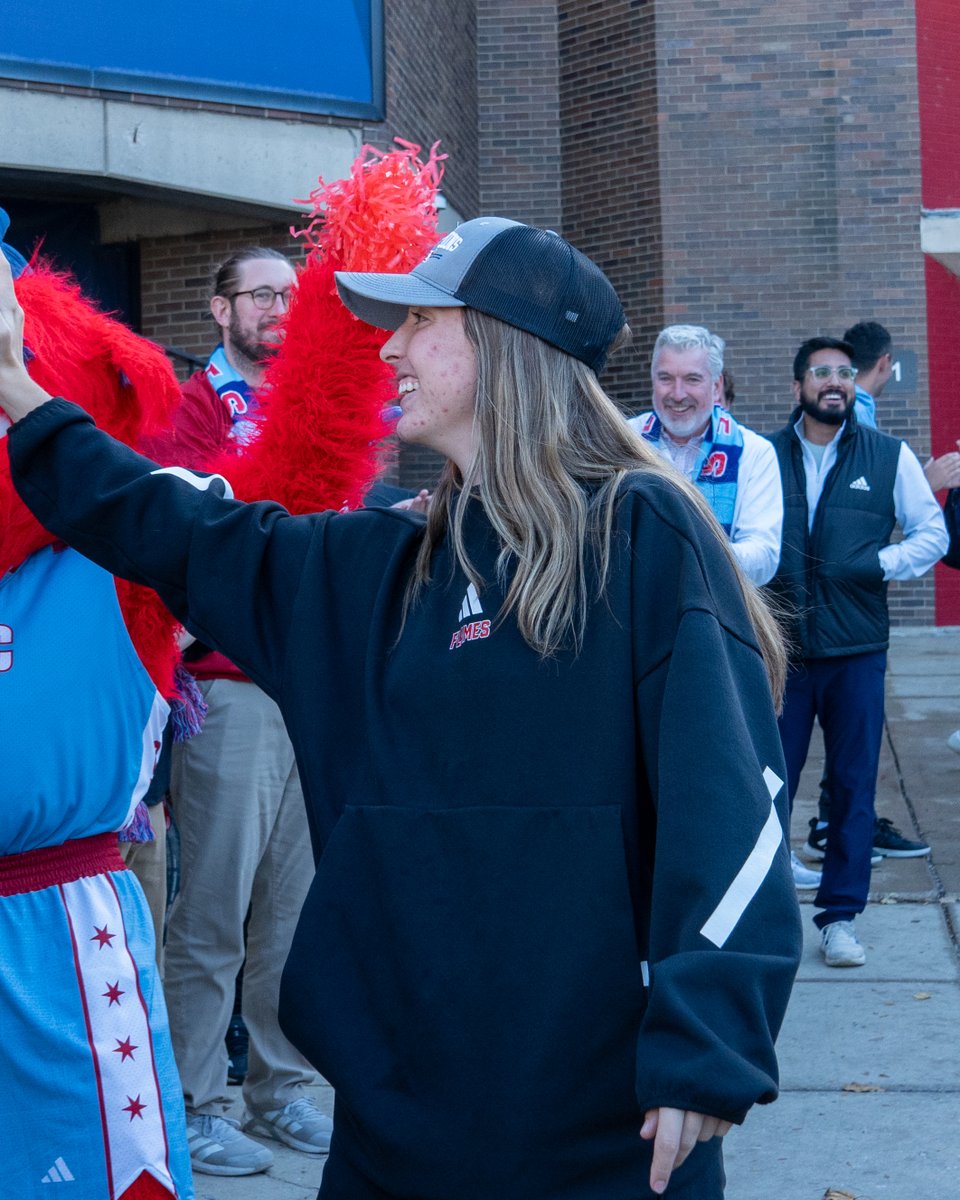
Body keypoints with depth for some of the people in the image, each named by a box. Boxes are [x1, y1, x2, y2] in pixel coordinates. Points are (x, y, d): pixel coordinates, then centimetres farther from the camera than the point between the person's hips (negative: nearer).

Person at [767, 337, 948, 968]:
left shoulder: (890, 456, 5)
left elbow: (933, 534, 7)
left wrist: (878, 564, -9)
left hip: (857, 650, 0)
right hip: (781, 647, 0)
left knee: (854, 786, 5)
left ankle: (840, 916, 16)